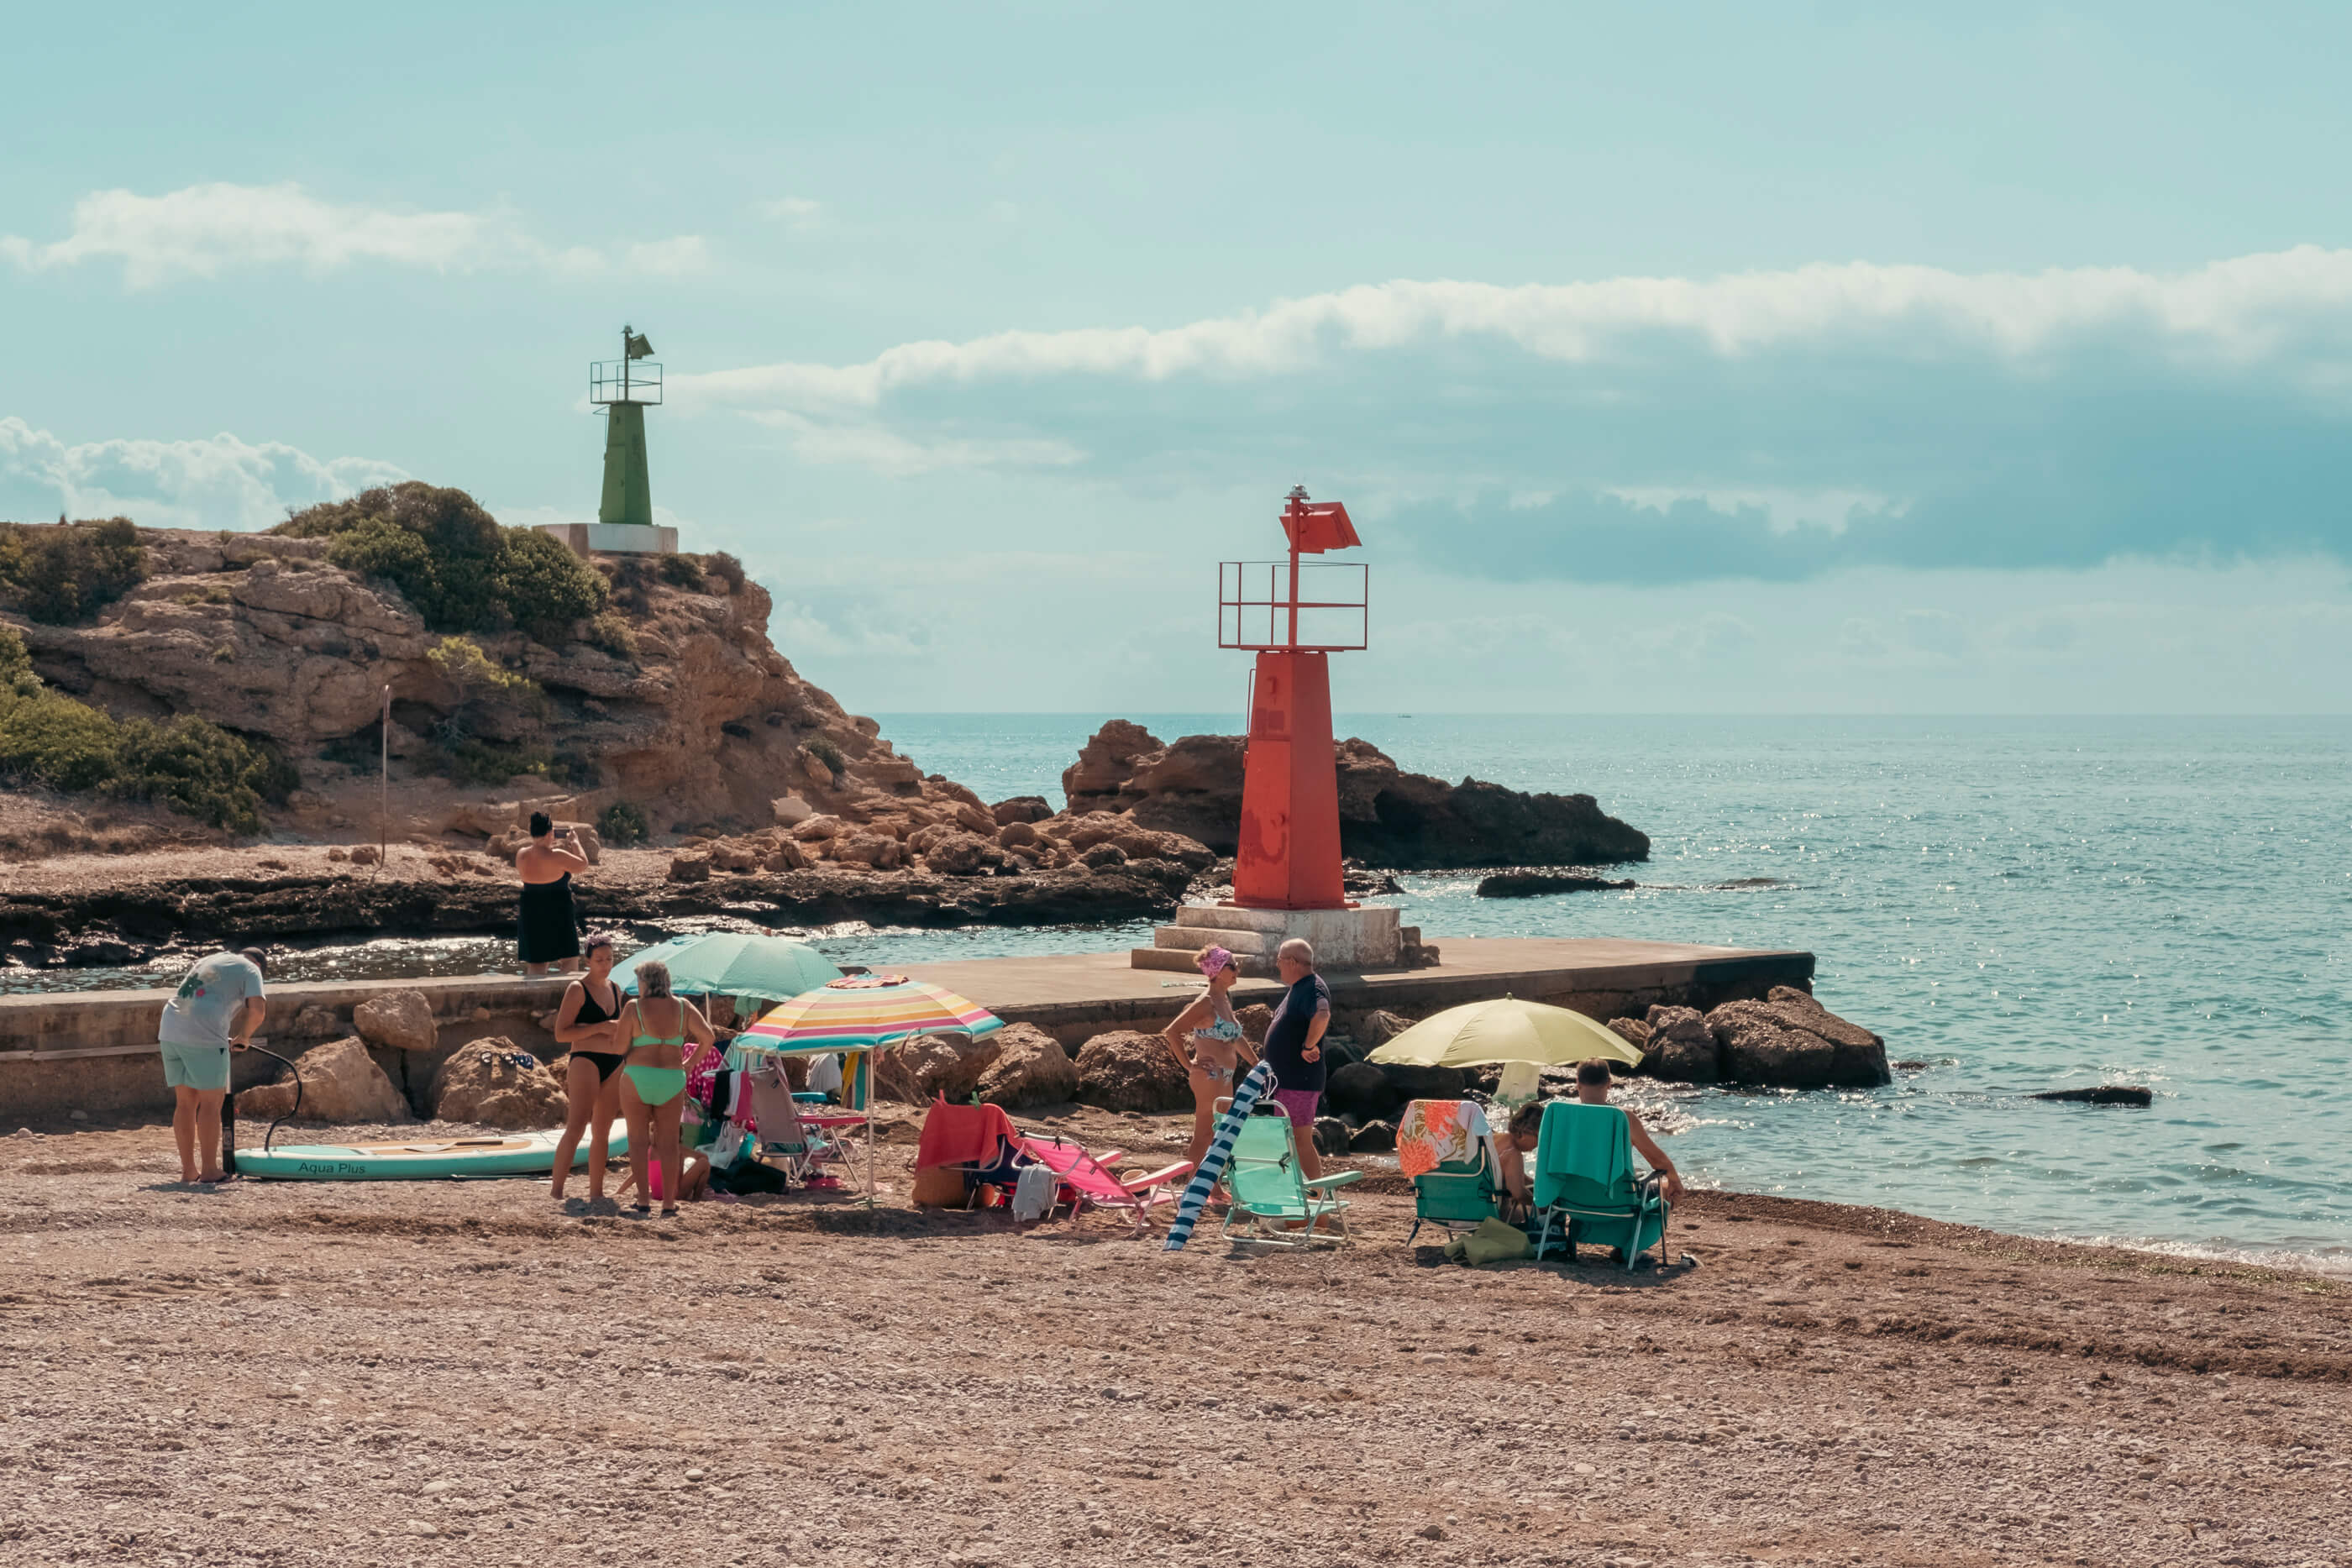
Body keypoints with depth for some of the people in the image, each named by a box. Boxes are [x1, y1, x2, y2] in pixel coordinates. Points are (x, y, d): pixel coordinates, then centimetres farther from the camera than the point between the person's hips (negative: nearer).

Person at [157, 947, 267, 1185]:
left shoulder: (208, 961, 30)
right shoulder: (250, 970, 9)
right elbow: (258, 1009, -6)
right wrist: (244, 1037, 11)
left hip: (171, 1031, 7)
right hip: (203, 1036, -7)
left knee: (185, 1102, 13)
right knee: (211, 1102, 2)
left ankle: (188, 1169, 16)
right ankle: (209, 1170, 4)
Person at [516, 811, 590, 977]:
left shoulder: (522, 856, -3)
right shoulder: (557, 856, -20)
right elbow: (583, 864, -8)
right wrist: (574, 842, 7)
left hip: (530, 914, 5)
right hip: (557, 914, -5)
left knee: (535, 964, 11)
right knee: (570, 962, 8)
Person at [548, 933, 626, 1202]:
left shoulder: (615, 989, 17)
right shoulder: (578, 989, -4)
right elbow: (561, 1034, -11)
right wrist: (601, 1027, -17)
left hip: (614, 1067, 7)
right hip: (586, 1061, -7)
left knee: (602, 1132, 8)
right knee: (576, 1127, -18)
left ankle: (596, 1192, 12)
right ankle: (556, 1190, -21)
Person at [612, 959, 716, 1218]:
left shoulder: (634, 1008, -6)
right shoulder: (682, 1008, 3)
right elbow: (708, 1038, -2)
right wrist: (689, 1063, 9)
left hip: (637, 1079, -3)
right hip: (672, 1080, 3)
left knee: (638, 1139, 6)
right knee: (668, 1143, 8)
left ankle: (643, 1199, 0)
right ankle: (669, 1202, 5)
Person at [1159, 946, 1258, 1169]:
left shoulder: (1225, 999, 13)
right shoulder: (1206, 1003, -15)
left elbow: (1236, 1038, 26)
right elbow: (1171, 1032, -20)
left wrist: (1257, 1065, 26)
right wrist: (1188, 1065, -17)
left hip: (1224, 1078, 9)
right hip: (1209, 1076, -9)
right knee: (1203, 1137, -6)